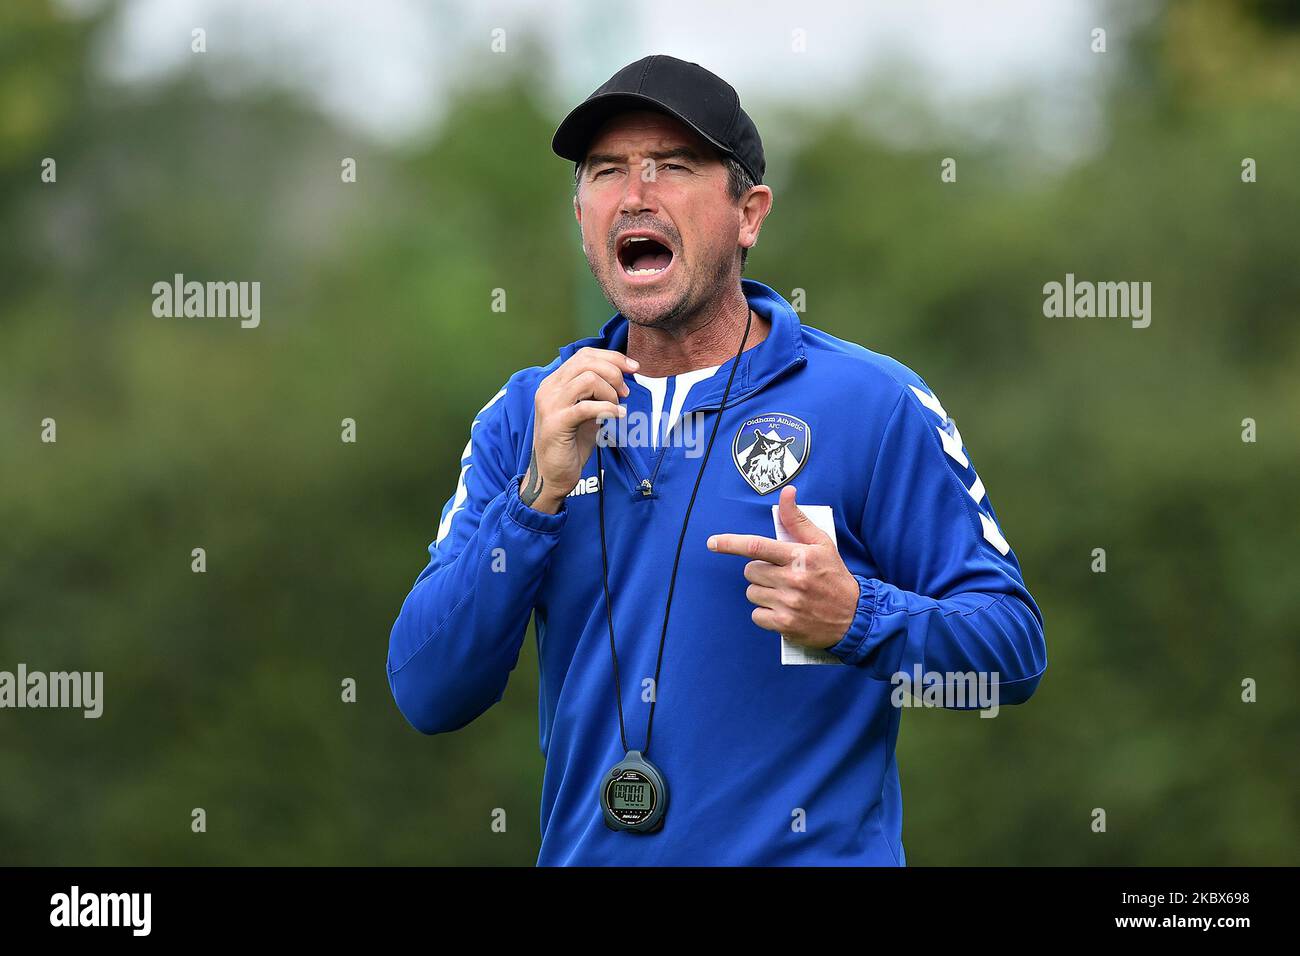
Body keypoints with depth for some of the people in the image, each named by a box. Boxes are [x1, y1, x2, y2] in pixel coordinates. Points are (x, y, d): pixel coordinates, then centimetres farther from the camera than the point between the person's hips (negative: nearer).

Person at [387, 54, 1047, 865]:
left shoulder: (872, 405, -7)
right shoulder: (524, 418, 2)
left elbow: (1015, 652, -7)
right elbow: (428, 697, -4)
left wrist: (857, 619, -24)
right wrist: (541, 495, -15)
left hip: (812, 852, -3)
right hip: (586, 851, 3)